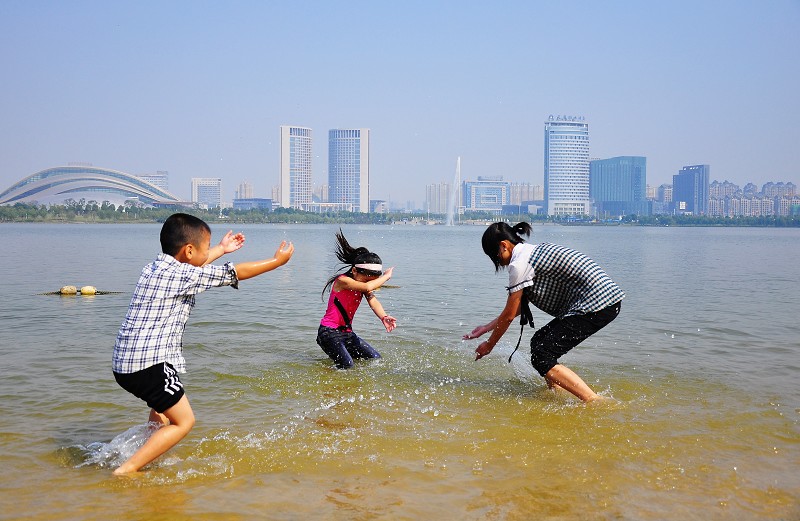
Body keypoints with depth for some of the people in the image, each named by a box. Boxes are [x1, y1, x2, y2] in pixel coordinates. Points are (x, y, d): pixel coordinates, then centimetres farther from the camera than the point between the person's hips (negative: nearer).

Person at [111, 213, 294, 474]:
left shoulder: (157, 266, 11)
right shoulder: (183, 276, -14)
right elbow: (237, 273, -6)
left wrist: (221, 249, 46)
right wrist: (277, 261, 6)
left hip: (125, 361, 10)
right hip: (148, 364, -10)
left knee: (164, 404, 32)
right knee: (183, 421, -1)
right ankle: (126, 469, -4)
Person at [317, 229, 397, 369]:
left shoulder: (365, 284, 5)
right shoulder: (342, 281, -20)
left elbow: (372, 300, -14)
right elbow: (368, 287, -37)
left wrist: (383, 317, -35)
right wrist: (386, 276, -21)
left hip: (347, 333, 8)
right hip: (329, 332, -8)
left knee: (376, 358, 7)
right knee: (346, 365, -27)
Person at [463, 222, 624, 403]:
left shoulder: (519, 264, -10)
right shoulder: (534, 251, 20)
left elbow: (509, 315, -2)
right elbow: (519, 307, 25)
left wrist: (489, 345, 11)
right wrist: (487, 327, 29)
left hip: (597, 304, -10)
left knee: (542, 358, -9)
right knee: (539, 341, 17)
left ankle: (597, 403, -14)